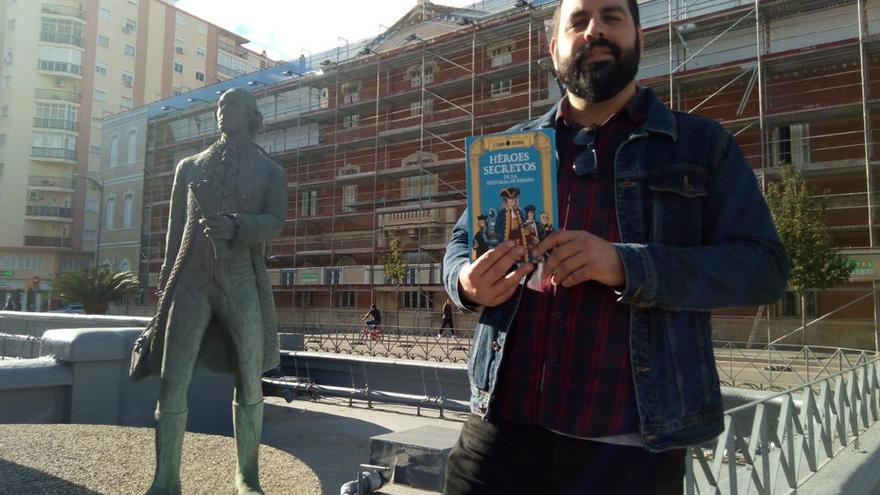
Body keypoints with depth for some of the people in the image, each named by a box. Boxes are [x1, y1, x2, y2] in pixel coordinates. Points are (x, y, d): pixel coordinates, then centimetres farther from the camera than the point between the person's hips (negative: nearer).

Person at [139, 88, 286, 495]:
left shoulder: (270, 171, 10)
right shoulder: (190, 166, 16)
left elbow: (275, 224, -6)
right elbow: (175, 228, 15)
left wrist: (235, 226, -26)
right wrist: (167, 284, 10)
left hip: (242, 284, -1)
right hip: (192, 282, 2)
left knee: (249, 381, 2)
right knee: (172, 381, -5)